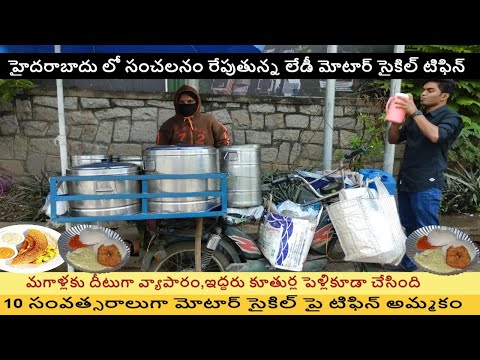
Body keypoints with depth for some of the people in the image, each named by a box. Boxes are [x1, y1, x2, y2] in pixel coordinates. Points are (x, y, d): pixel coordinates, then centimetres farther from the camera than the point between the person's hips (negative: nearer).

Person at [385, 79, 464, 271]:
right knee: (409, 227, 16)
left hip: (427, 184, -7)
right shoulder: (415, 117, 18)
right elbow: (393, 139, 15)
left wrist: (415, 112, -19)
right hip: (405, 181, 7)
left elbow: (435, 136, -24)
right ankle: (408, 263, 29)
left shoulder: (451, 117, -3)